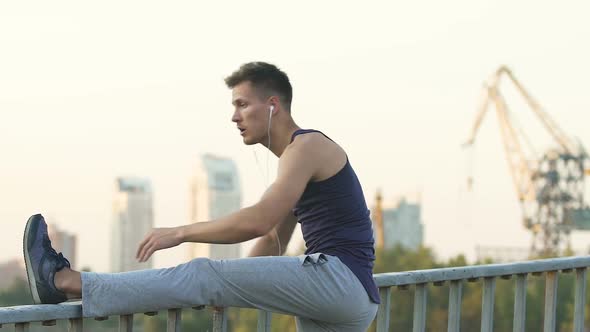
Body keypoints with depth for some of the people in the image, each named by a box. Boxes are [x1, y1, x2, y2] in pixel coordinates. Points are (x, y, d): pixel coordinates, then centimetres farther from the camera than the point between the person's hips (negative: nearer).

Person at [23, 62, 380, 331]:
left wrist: (180, 232, -11)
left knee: (207, 276, -13)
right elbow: (273, 242, 32)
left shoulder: (308, 145, -7)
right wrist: (234, 288, 19)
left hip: (341, 279, -10)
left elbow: (258, 221, -19)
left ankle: (65, 281, -13)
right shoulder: (297, 156, 25)